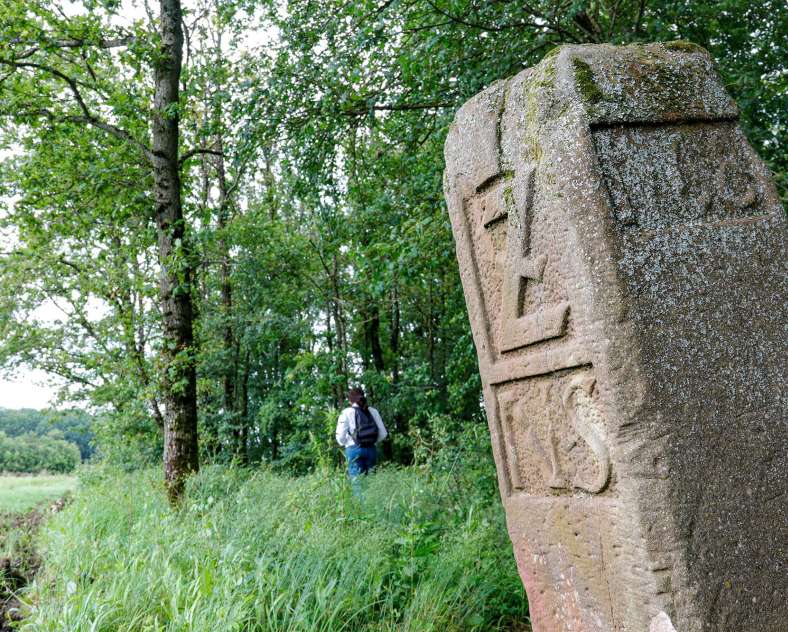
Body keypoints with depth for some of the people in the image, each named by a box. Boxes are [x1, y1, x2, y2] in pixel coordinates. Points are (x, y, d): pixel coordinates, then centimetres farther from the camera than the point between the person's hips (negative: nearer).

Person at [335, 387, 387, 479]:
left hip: (354, 450, -3)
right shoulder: (373, 411, 8)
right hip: (371, 449, 3)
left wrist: (344, 444, 16)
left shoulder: (347, 413, -1)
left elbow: (340, 436, -4)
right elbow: (383, 434, 6)